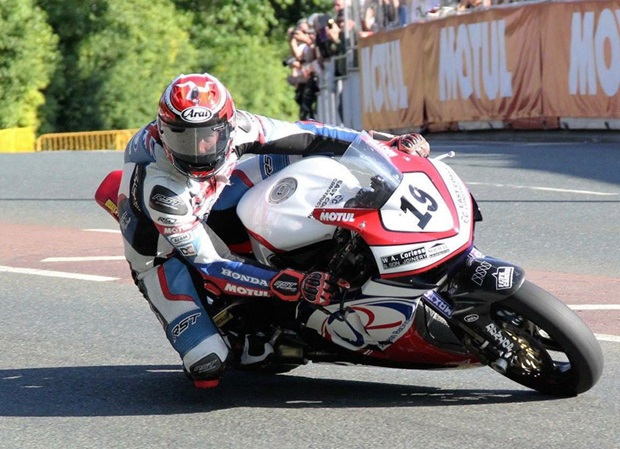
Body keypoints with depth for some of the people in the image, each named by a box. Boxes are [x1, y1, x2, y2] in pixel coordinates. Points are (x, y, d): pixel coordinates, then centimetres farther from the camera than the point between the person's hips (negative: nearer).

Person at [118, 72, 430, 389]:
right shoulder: (159, 188, -40)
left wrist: (389, 143, -15)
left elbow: (303, 135, -13)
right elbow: (207, 267, -37)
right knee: (207, 365, -23)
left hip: (206, 210, 5)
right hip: (163, 253, -5)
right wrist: (294, 285, -47)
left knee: (301, 156, -10)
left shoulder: (232, 125, -26)